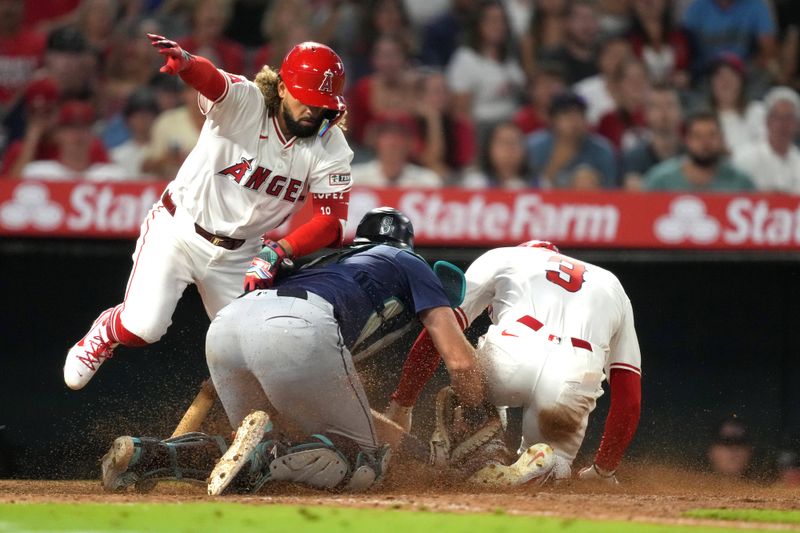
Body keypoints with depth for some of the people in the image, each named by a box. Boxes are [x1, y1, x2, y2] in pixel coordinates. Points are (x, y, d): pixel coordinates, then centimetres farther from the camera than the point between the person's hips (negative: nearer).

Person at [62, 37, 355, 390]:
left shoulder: (331, 148, -13)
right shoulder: (244, 103, -23)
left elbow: (333, 221, -17)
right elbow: (209, 79, -44)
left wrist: (279, 252, -33)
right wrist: (184, 62, -69)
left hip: (240, 252, 4)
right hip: (178, 229, -4)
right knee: (142, 327, -17)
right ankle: (103, 336, 20)